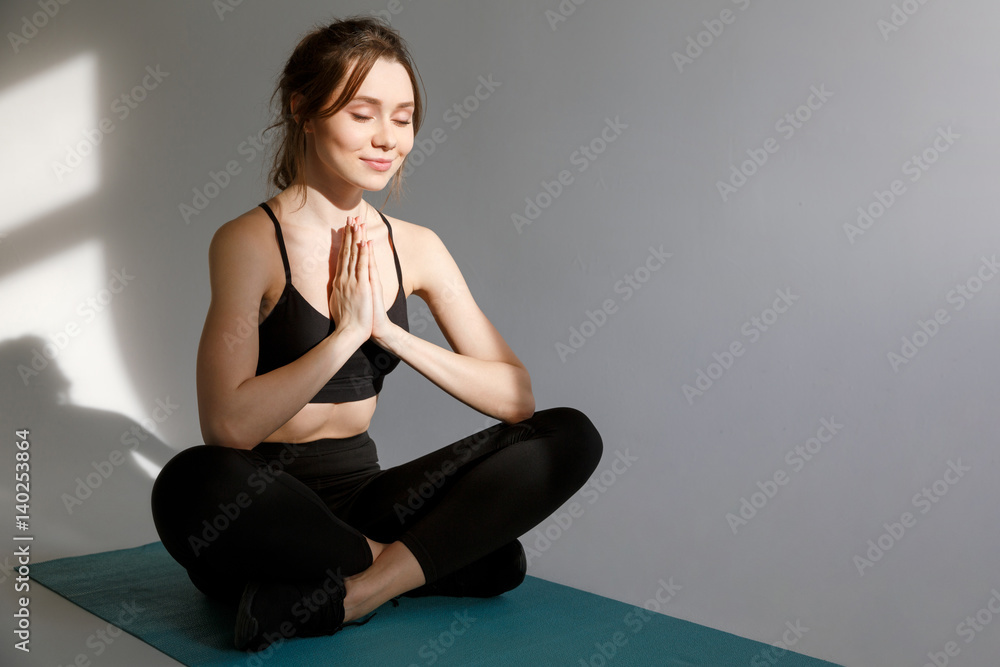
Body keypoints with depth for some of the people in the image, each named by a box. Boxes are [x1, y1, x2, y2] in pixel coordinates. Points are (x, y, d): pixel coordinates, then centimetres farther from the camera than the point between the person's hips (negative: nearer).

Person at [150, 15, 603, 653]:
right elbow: (228, 426, -22)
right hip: (261, 516, -4)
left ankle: (347, 594, -21)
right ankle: (399, 564, -14)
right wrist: (346, 333, -17)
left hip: (359, 498, 4)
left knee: (571, 435, -10)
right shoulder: (250, 242, -10)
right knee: (191, 482, -39)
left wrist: (390, 333, -13)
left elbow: (517, 398, -3)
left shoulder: (415, 247, 4)